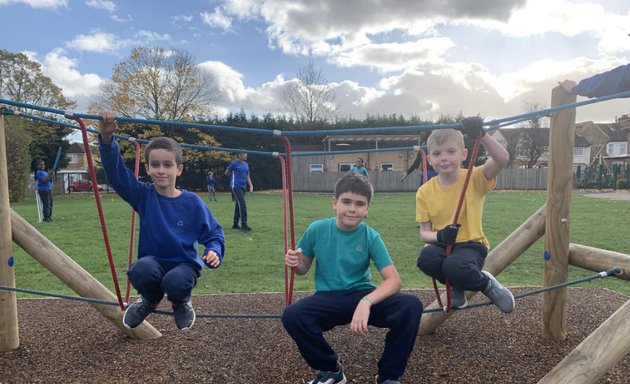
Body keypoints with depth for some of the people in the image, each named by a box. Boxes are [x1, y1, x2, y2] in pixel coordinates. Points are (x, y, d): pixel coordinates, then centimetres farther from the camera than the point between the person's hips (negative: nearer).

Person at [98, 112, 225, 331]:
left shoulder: (192, 202, -9)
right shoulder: (143, 195, -4)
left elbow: (213, 233, -3)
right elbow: (116, 172, -16)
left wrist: (214, 251, -25)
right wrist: (107, 139, -31)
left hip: (184, 264, -1)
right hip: (153, 261, 2)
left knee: (176, 282, -35)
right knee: (141, 270, -33)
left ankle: (182, 303, 6)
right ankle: (150, 300, 6)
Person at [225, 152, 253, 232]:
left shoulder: (246, 165, 14)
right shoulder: (235, 163, -7)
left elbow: (247, 176, 18)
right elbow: (226, 173, 2)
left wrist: (251, 185, 5)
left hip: (243, 187, 7)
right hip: (236, 187, -7)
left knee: (238, 205, 12)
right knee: (242, 205, -15)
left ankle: (235, 224, 22)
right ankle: (244, 225, -15)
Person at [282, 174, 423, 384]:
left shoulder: (371, 236, -9)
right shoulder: (317, 229, -7)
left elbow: (393, 280, -16)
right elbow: (304, 269, 6)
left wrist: (366, 302, -34)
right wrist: (296, 263, -20)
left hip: (362, 295, 0)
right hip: (328, 299, 1)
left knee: (411, 306, -26)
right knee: (291, 315, -29)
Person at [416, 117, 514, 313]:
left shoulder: (474, 179, -5)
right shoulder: (425, 192, -1)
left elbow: (502, 159, -23)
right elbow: (424, 233, 0)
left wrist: (481, 134, -34)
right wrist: (439, 236, -22)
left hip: (470, 245, -2)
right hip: (441, 246, 3)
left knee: (455, 267, -35)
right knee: (425, 258, -32)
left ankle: (487, 283, 3)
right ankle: (456, 286, 3)